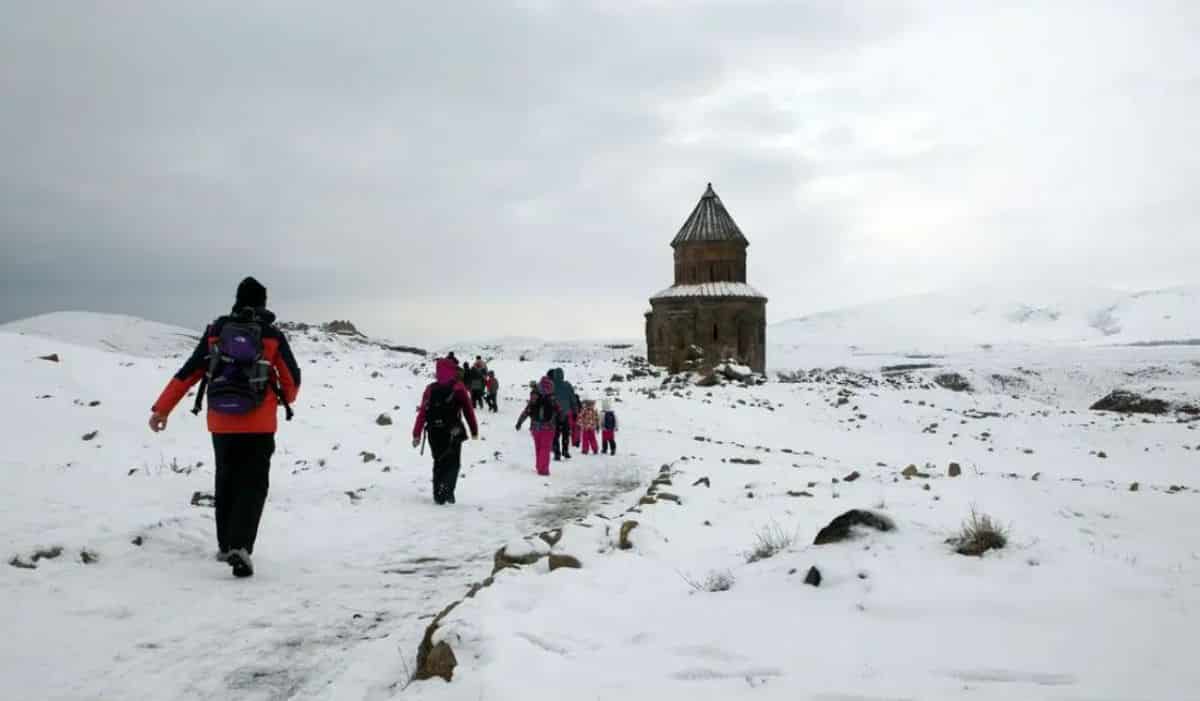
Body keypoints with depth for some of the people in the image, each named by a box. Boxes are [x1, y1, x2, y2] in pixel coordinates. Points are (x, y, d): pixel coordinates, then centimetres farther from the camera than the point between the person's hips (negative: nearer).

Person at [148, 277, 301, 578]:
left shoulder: (215, 331, 5)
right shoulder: (272, 335, -2)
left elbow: (187, 373, 5)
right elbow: (292, 379, 3)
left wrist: (162, 409, 11)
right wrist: (287, 400, 25)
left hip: (221, 424, 3)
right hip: (259, 426, -3)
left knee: (226, 483, 20)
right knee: (252, 487, -1)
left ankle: (226, 545, 28)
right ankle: (239, 546, -18)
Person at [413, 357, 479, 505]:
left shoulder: (430, 389, 4)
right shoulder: (458, 388, -4)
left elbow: (422, 412, 0)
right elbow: (468, 410, -2)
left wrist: (417, 434, 1)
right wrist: (474, 431, 9)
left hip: (434, 433, 3)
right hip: (453, 432, -3)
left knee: (439, 463, 17)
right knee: (453, 464, 5)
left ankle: (438, 495, 16)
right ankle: (446, 490, -17)